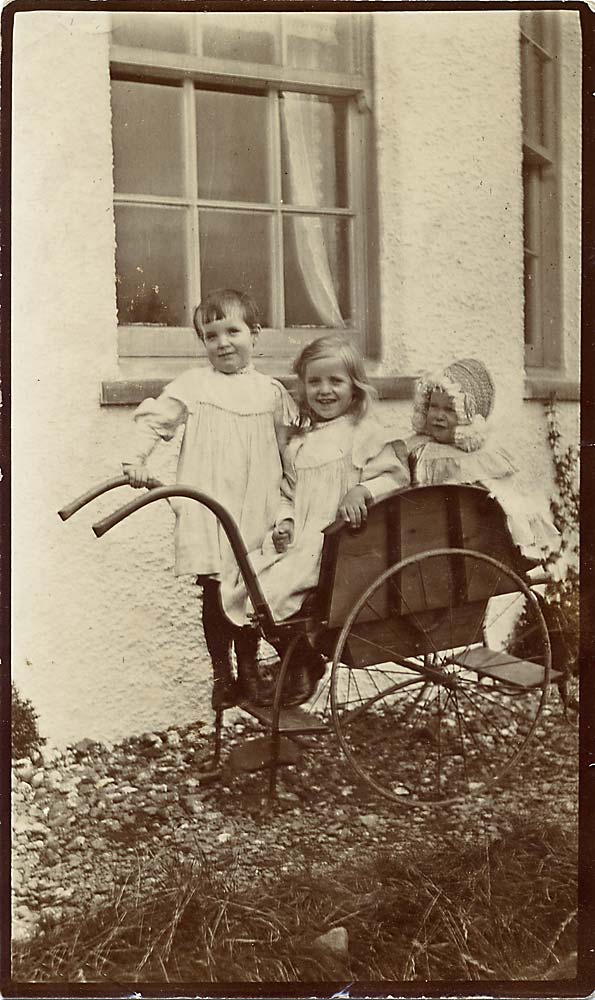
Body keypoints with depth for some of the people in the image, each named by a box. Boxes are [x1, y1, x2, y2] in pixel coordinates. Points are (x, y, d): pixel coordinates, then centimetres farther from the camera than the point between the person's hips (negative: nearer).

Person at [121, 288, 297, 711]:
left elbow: (292, 447, 15)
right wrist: (135, 459, -16)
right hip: (206, 512, -2)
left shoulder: (271, 392, 9)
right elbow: (154, 418, 1)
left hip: (256, 513, 2)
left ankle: (249, 668, 26)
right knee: (214, 595, 2)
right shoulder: (193, 384, 3)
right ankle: (222, 675, 17)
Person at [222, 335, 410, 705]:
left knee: (274, 588, -22)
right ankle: (294, 659, 9)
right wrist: (285, 521, 3)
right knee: (237, 586, -5)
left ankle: (306, 665, 3)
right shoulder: (298, 444, 18)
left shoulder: (366, 432, -1)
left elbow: (395, 476, -5)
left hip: (338, 538, -7)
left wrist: (363, 491, -22)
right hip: (298, 539, 7)